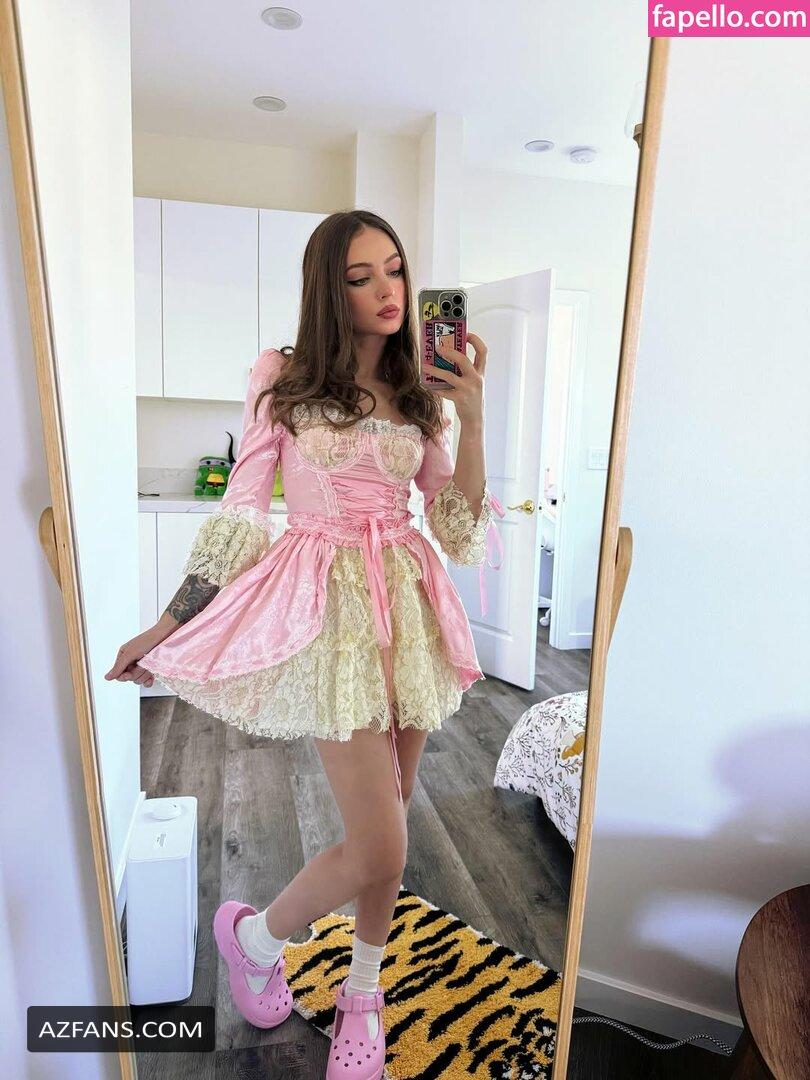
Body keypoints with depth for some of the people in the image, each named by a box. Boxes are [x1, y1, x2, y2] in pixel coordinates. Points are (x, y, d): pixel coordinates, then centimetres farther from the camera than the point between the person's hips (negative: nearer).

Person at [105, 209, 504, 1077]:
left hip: (407, 602, 5)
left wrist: (471, 417, -6)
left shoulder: (417, 395, 10)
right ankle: (254, 934, 26)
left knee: (388, 817, 14)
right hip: (329, 603, -4)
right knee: (379, 850, -6)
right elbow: (241, 511, 0)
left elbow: (460, 525, 4)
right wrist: (168, 623, 1)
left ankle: (363, 991, 39)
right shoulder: (283, 378, -1)